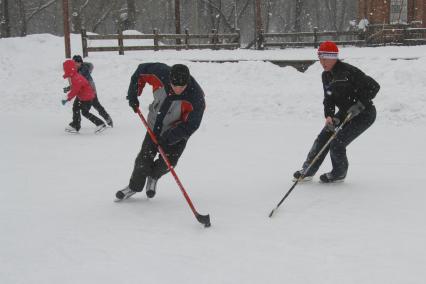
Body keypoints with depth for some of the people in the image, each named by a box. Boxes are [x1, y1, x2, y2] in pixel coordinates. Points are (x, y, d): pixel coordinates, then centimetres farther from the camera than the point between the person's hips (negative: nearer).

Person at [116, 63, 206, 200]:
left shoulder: (195, 97, -34)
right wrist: (133, 95, -7)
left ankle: (153, 177, 24)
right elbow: (141, 71, -5)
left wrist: (168, 138, -30)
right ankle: (134, 186, 26)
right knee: (145, 157, 0)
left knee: (167, 162, -11)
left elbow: (191, 125, -26)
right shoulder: (161, 74, -26)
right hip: (155, 125, 3)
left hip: (178, 133, -2)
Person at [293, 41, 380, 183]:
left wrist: (359, 105, -27)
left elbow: (374, 86, -25)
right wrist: (329, 116, -15)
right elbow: (328, 99, 3)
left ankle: (339, 174, 13)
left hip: (364, 114, -8)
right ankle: (307, 170, 15)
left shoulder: (348, 71, -25)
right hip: (345, 113, 8)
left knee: (337, 143, -13)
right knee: (323, 139, 1)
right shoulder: (326, 76, 1)